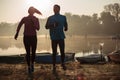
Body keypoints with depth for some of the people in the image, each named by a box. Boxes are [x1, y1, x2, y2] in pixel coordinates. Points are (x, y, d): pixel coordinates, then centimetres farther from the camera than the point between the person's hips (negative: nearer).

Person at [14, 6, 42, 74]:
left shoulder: (36, 19, 0)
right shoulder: (24, 19, -2)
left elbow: (38, 28, -9)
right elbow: (19, 26, 12)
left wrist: (33, 22, -22)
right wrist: (17, 34, 19)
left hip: (33, 37, 1)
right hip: (26, 37, -1)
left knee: (33, 52, 5)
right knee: (28, 53, -3)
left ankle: (32, 64, 29)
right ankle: (29, 67, 8)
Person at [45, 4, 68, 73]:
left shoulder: (63, 17, 9)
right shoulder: (50, 18, 8)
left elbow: (65, 25, 17)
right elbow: (46, 26, 3)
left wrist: (65, 28, -1)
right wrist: (52, 25, -13)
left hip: (61, 37, 0)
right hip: (54, 38, 0)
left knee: (62, 52, 1)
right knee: (54, 53, 1)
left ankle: (63, 63, 25)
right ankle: (54, 66, 12)